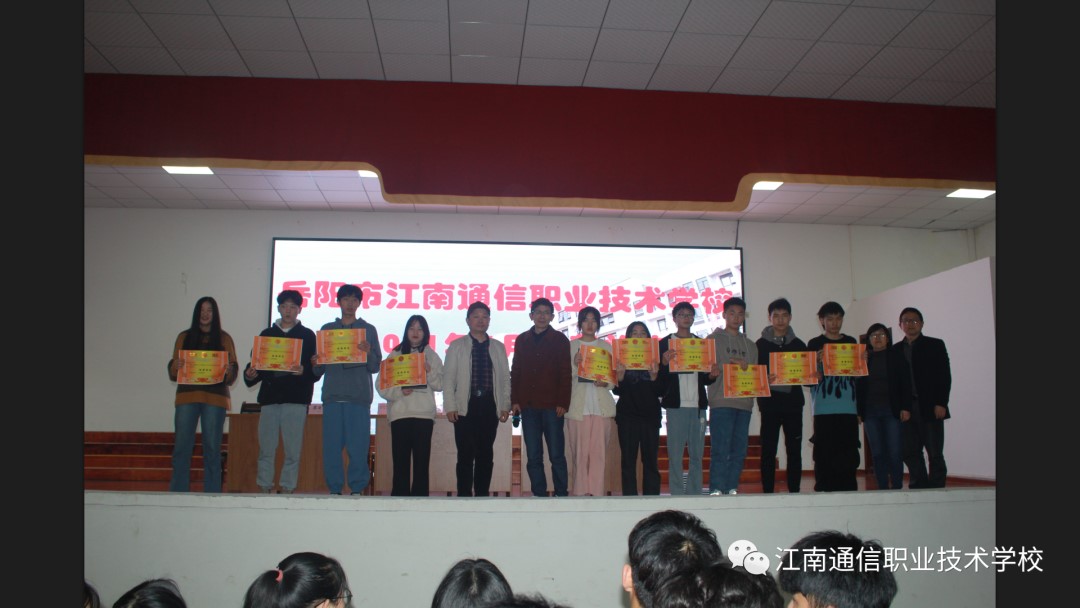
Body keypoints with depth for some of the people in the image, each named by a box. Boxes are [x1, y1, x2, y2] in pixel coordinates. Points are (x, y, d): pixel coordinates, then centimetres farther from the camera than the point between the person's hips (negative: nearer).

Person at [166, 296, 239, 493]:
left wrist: (229, 370, -17)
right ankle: (178, 492, 4)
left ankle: (211, 493, 4)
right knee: (181, 446, -2)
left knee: (212, 447, -1)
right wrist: (176, 366, -11)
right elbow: (172, 370, 12)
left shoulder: (224, 338, 9)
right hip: (187, 396, 1)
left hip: (214, 398, -1)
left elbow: (233, 369, 5)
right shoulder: (184, 337, 13)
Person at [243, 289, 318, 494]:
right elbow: (257, 364, 14)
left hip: (296, 400, -2)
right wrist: (250, 375, -7)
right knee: (266, 449, 2)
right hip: (269, 398, 2)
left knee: (293, 450, -1)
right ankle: (264, 488, 10)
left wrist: (304, 371, -20)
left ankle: (287, 488, 7)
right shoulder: (266, 334, 17)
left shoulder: (307, 335, 8)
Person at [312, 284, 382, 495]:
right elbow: (318, 371, 16)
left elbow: (376, 367, 6)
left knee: (358, 447, -4)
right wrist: (315, 365, -6)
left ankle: (357, 489, 5)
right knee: (331, 446, 0)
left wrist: (368, 353, -14)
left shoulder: (368, 329, 12)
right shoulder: (327, 329, 16)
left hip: (359, 398, -2)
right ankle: (334, 489, 9)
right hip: (332, 396, 2)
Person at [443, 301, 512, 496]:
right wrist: (450, 407, -5)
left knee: (486, 454, 4)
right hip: (466, 407, -2)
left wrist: (505, 406, 5)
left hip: (490, 407, 2)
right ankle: (464, 496, 4)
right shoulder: (456, 346, 7)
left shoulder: (498, 347, 14)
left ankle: (482, 494, 13)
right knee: (466, 455, -2)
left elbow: (505, 378, 12)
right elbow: (448, 378, 3)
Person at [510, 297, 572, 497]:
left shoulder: (560, 340, 5)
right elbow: (515, 372, 14)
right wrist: (515, 400, 4)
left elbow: (566, 373, 0)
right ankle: (539, 495, 10)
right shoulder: (522, 340, 14)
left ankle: (560, 494, 5)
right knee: (533, 457, 4)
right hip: (528, 406, 3)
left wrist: (562, 403, -8)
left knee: (556, 455, -2)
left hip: (552, 405, -3)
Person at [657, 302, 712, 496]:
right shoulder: (665, 343, 5)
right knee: (675, 454, -3)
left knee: (697, 454, 5)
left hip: (698, 405, 3)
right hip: (676, 405, -3)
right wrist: (664, 363, -20)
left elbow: (705, 378, 19)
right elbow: (659, 378, -2)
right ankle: (677, 495, 3)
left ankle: (695, 494, 13)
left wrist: (712, 375, -3)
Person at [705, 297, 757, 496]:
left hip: (744, 403, 5)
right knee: (720, 450, -9)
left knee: (739, 451, 3)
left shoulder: (750, 345, 21)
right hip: (721, 402, -5)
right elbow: (707, 370, 2)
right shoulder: (714, 339, 9)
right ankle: (716, 491, -7)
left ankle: (732, 490, 9)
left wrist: (745, 367, -2)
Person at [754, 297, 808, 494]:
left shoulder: (798, 344, 12)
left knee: (794, 450, 4)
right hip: (769, 404, -2)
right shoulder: (761, 344, 5)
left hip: (793, 403, 2)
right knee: (768, 451, 0)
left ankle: (794, 491, 12)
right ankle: (768, 492, 6)